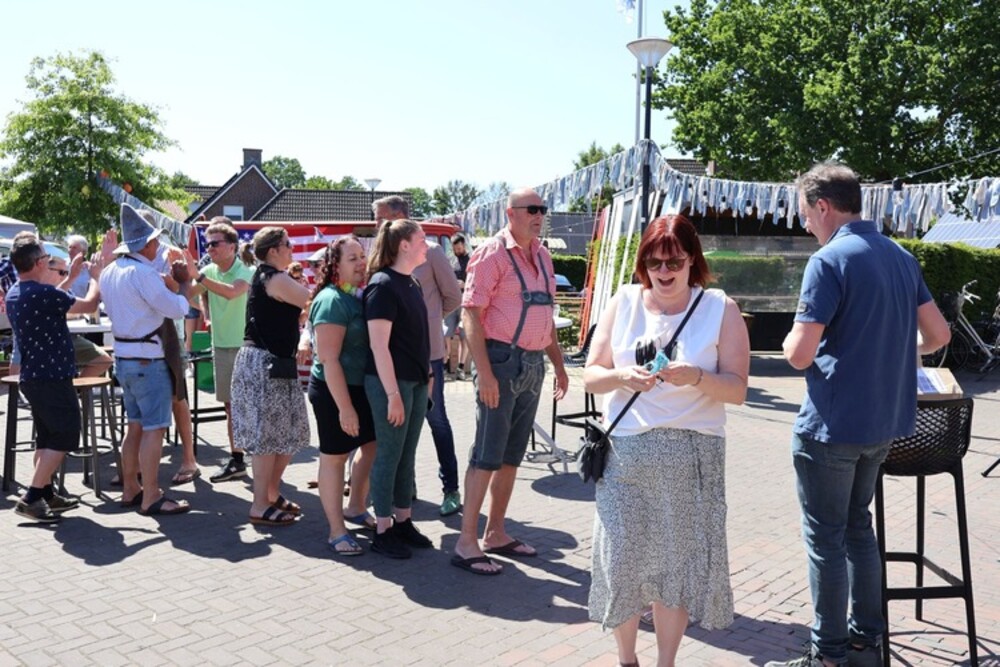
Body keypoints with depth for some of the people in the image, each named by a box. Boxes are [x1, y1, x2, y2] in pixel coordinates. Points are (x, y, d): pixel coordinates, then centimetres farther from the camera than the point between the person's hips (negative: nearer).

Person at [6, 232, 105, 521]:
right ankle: (31, 498, -6)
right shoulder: (43, 293, -21)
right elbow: (89, 304, -11)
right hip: (53, 377, -10)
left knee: (47, 437, 17)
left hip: (33, 375, 10)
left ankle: (45, 493, 22)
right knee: (64, 438, -4)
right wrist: (95, 276, 7)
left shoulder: (14, 294, 8)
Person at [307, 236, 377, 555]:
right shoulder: (332, 300, -17)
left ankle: (355, 508, 38)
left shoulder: (361, 296, 7)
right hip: (335, 390, -8)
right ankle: (337, 531, 13)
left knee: (372, 445, 17)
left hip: (363, 386, 8)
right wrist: (344, 407, -24)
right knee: (334, 455, 3)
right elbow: (329, 359, -22)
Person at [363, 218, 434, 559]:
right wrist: (392, 394, -20)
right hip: (390, 383, -8)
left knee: (407, 455, 14)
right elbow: (378, 344, -18)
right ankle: (382, 531, 12)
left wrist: (426, 377, 15)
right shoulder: (382, 285, -14)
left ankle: (403, 521, 25)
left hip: (415, 381, 8)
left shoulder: (411, 284, 12)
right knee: (389, 455, 1)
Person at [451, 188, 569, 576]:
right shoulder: (492, 253, -9)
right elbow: (471, 313, -15)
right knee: (487, 456, -5)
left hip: (533, 364, 8)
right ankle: (466, 543, 3)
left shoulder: (541, 256, 15)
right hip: (502, 359, -8)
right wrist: (484, 372, -21)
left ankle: (496, 534, 25)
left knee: (512, 455, 13)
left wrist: (558, 364, 18)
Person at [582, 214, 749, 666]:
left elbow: (737, 389, -4)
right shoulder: (623, 302, 5)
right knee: (621, 557, 5)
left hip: (691, 453, -1)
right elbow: (590, 376, 4)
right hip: (625, 450, 2)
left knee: (678, 560, 7)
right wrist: (622, 377, -16)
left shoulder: (720, 309, 0)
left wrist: (696, 377, -22)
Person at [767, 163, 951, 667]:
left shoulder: (829, 261, -17)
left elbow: (800, 355, -21)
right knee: (857, 527, 20)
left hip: (832, 426, -8)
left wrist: (792, 339, 1)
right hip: (885, 422, 8)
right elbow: (937, 334, 13)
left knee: (826, 537, 5)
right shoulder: (901, 257, 8)